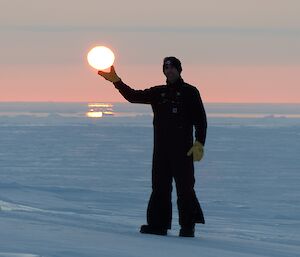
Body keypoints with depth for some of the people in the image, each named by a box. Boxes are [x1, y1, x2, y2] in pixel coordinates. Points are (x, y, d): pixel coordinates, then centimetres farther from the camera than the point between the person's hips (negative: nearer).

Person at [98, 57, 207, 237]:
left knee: (185, 187, -5)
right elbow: (134, 96, 12)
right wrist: (116, 81, 1)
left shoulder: (190, 92, 1)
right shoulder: (158, 92, 15)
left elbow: (201, 120, -4)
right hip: (161, 149, 5)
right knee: (160, 186, 5)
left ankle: (188, 226, 0)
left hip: (182, 149, -5)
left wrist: (199, 143, -15)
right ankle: (158, 224, 8)